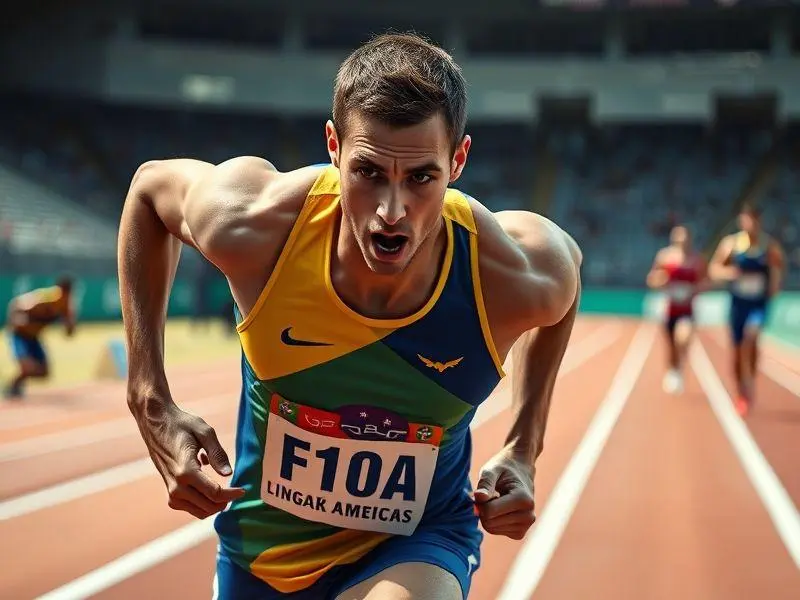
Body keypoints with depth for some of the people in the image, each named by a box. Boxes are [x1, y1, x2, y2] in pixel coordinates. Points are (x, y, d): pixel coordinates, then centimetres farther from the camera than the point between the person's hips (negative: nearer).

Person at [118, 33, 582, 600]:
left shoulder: (514, 277, -26)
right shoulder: (253, 225, -26)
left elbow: (565, 264, 1)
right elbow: (151, 184, -3)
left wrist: (525, 449, -5)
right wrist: (151, 404, -9)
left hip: (413, 549, -2)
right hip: (261, 543, 2)